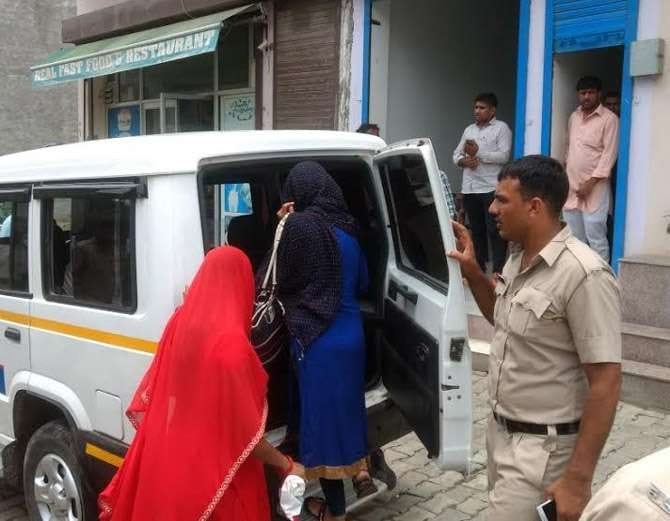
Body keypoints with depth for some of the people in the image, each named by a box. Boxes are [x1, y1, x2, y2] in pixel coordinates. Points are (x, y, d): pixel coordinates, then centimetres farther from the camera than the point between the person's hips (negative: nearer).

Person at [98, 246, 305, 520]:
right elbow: (244, 430, -21)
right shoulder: (230, 341, -26)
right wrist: (286, 465, -10)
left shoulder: (180, 321, -4)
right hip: (210, 470, -7)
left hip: (167, 458, 7)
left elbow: (153, 391, 8)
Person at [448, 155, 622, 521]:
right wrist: (471, 271, 6)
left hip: (543, 446, -8)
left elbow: (606, 382, -22)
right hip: (501, 429, 9)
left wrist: (578, 478, -21)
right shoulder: (518, 259, 4)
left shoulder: (583, 275, -23)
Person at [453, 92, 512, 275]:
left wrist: (478, 152, -15)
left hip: (491, 189, -6)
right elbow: (456, 155, 17)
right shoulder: (469, 130, 19)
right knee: (476, 230, 12)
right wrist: (464, 161, -5)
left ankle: (499, 270, -2)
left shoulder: (501, 128, 0)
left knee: (494, 231, -6)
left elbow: (504, 156, -11)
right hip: (469, 189, 6)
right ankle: (478, 266, 20)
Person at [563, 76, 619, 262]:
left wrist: (591, 182, -17)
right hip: (571, 185, 6)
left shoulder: (609, 119, -6)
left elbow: (609, 154, -12)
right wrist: (564, 175, 13)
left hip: (595, 187, -6)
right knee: (574, 238, 11)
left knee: (595, 237, -7)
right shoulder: (574, 117, 13)